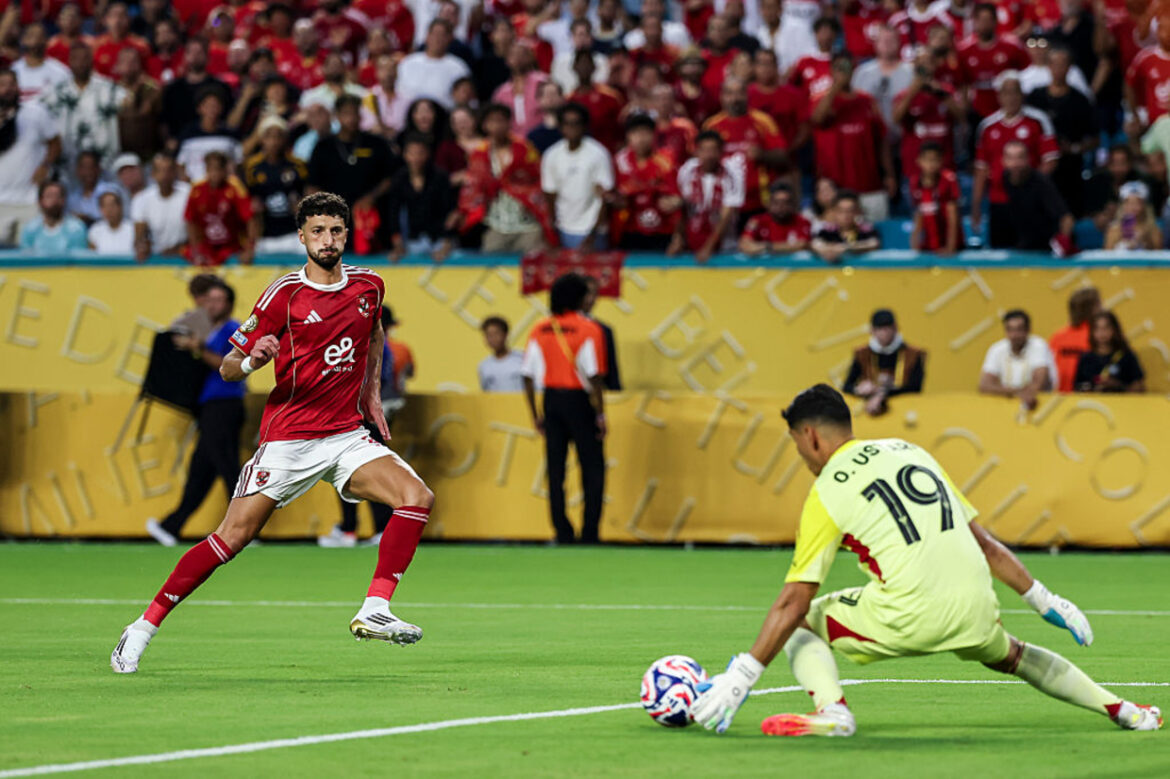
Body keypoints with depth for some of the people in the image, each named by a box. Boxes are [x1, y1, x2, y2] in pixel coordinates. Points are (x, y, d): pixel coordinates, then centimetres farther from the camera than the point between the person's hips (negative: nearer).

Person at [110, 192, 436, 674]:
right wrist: (250, 360, -28)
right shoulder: (285, 295, -8)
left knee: (417, 497, -17)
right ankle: (144, 626, 0)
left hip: (347, 434, 4)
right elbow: (227, 369, -6)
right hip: (288, 439, -4)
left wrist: (372, 392, 24)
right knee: (234, 535, -10)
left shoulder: (369, 286, 6)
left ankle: (374, 611, -14)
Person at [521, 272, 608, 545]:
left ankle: (562, 532, 7)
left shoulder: (540, 330, 4)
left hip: (551, 400, 4)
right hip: (579, 400, -4)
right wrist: (600, 415, -8)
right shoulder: (588, 329, -8)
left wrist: (535, 415, 11)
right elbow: (594, 376, -14)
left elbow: (528, 376, 4)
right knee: (593, 469, 4)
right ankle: (589, 532, -2)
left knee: (555, 470, 7)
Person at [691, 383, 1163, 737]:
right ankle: (1121, 709, 33)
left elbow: (794, 601, -3)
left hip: (909, 616, -6)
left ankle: (831, 710, -12)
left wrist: (743, 676, -1)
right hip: (974, 606, 6)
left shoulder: (827, 492, 1)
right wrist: (1045, 601, 22)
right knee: (1011, 656, 37)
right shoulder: (909, 452, 18)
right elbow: (984, 543, 18)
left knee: (799, 624, 13)